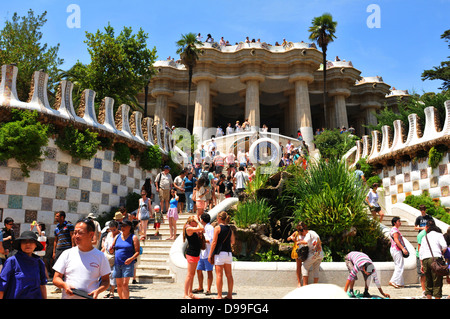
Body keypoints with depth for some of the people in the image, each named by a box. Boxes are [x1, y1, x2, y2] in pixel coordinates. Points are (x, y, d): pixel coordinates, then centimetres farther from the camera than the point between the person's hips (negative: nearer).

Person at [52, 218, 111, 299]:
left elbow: (106, 281, 6)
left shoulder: (100, 256, 3)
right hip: (68, 297, 1)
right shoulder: (67, 254, 7)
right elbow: (56, 279, 8)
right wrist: (64, 285, -12)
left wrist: (98, 291, -12)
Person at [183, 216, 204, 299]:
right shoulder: (188, 228, -15)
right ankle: (185, 294, 1)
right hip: (191, 253, -10)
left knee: (192, 274, 14)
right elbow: (201, 228, -23)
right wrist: (197, 220, -12)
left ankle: (190, 293, 22)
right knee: (189, 275, -5)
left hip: (196, 254, 10)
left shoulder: (193, 229, 13)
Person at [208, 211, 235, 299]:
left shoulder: (218, 227, -8)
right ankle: (229, 295, 14)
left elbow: (214, 242, -10)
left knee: (219, 275, -2)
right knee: (229, 275, 9)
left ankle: (219, 296, 0)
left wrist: (210, 255, -7)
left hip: (220, 253, -6)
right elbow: (232, 242, 18)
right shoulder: (230, 228, 10)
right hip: (229, 253, 6)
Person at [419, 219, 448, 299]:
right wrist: (441, 254, 13)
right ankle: (437, 296, -1)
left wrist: (421, 264, 17)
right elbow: (444, 246, -7)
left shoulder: (424, 237, 19)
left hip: (425, 260, 4)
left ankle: (428, 296, 11)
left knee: (428, 281, 11)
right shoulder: (438, 234, 9)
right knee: (437, 281, 1)